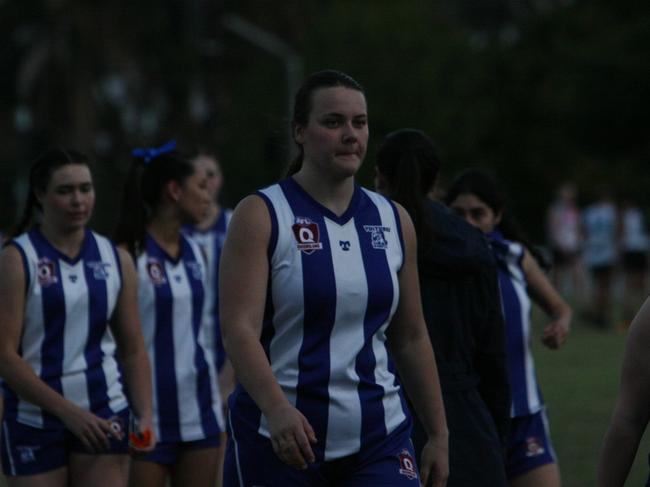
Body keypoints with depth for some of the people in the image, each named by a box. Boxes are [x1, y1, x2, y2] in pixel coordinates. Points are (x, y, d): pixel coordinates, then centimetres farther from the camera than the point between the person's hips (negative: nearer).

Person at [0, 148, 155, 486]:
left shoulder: (115, 259, 7)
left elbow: (133, 350, 12)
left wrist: (144, 414, -2)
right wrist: (67, 411, -17)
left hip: (104, 416, 3)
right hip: (34, 420, -3)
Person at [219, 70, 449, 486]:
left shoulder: (393, 221, 10)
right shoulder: (261, 216, -4)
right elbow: (239, 328, -15)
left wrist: (438, 433, 13)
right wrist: (276, 408, -31)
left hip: (378, 440, 3)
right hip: (279, 442, -3)